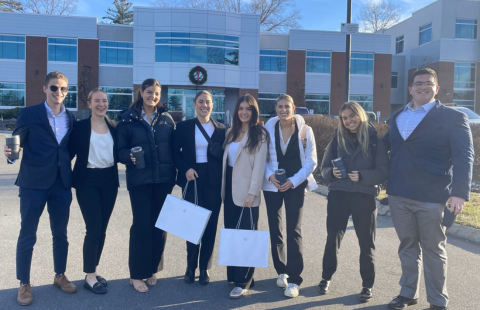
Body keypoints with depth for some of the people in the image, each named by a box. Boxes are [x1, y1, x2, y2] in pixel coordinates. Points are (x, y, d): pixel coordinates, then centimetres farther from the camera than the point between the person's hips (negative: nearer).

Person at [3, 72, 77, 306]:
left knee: (60, 233, 14)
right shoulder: (28, 113, -2)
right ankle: (24, 284, 20)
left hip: (62, 183, 4)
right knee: (27, 235, 5)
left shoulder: (71, 118, 9)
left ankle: (60, 275, 31)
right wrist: (10, 152, -25)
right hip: (34, 182, -3)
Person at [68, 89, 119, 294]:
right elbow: (70, 152, -3)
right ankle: (89, 277, 9)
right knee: (93, 229, -5)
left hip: (109, 181, 4)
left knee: (102, 229, 10)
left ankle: (94, 271, 25)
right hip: (88, 181, -4)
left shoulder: (113, 127, 9)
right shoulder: (80, 126, -2)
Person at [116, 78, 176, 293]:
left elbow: (174, 148, 9)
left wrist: (173, 174, 1)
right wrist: (130, 156, -22)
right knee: (142, 224, -3)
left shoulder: (167, 119, 8)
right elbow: (120, 150, -1)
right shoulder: (128, 119, 0)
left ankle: (152, 269, 25)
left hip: (163, 179, 3)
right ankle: (137, 274, 12)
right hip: (139, 179, -3)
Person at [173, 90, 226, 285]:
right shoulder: (184, 127, 2)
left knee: (210, 225, 5)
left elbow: (225, 156, 7)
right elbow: (175, 153, 2)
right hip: (193, 180, -1)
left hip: (214, 182, 1)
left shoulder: (221, 129, 6)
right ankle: (191, 267, 19)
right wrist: (185, 169, -14)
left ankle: (204, 268, 19)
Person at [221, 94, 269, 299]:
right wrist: (223, 187, 8)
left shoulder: (260, 134, -6)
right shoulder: (231, 132, 13)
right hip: (230, 187, 6)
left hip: (246, 191, -6)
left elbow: (259, 165, -12)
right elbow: (225, 159, 13)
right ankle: (233, 274, 22)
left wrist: (252, 193, -18)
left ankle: (243, 282, 6)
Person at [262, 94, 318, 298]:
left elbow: (311, 161, -4)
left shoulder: (305, 130, -4)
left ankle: (294, 279, 4)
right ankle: (281, 271, 28)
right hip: (272, 185, 2)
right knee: (274, 230, 8)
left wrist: (293, 181, -13)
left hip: (295, 186, -2)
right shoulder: (268, 129, 0)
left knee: (294, 231, -4)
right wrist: (270, 175, -14)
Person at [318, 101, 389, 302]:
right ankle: (326, 278, 27)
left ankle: (367, 285, 23)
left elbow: (383, 172, -4)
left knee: (366, 243, 8)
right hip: (338, 195, 2)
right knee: (332, 238, 8)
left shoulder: (375, 140, 0)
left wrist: (362, 176, -19)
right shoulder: (337, 139, 7)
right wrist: (332, 172, -13)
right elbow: (324, 168, 9)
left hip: (364, 197, -2)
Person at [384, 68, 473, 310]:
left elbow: (464, 157, -12)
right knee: (407, 245, 17)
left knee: (433, 250, 8)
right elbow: (385, 145, 20)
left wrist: (460, 192, -23)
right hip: (398, 195, 5)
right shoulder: (397, 116, 12)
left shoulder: (453, 118, -4)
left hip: (432, 197, -4)